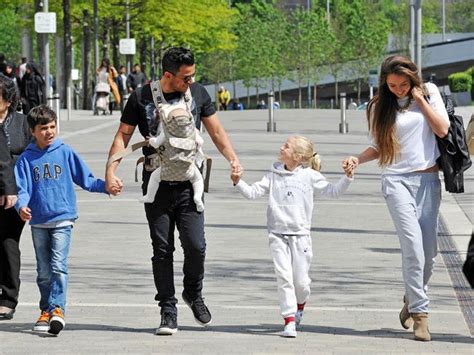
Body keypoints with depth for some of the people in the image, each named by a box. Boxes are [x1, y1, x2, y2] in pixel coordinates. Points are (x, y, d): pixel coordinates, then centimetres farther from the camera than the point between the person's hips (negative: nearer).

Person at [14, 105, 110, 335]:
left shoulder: (65, 153, 3)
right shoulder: (26, 159, 4)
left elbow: (85, 179, 7)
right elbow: (22, 189, 1)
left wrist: (106, 185, -7)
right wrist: (22, 206, -19)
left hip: (62, 219, -2)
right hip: (38, 222, 2)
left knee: (58, 266, -15)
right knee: (43, 271, 9)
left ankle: (57, 309, -20)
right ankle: (46, 311, 17)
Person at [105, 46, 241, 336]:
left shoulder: (198, 93, 5)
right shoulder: (142, 97, -1)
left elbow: (216, 131, 13)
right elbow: (123, 136, 3)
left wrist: (234, 159, -2)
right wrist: (111, 171, -9)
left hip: (189, 185, 1)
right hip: (157, 187, -1)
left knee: (196, 245, -8)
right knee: (162, 250, 1)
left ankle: (194, 294, 19)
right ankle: (169, 311, 9)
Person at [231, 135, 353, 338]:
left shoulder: (310, 176, 1)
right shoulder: (274, 176, 7)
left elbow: (333, 191, 6)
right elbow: (253, 193, 6)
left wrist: (348, 177, -6)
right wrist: (238, 182, -9)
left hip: (300, 235, -1)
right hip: (278, 235, 1)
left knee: (301, 281, 2)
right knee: (284, 277, -9)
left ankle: (300, 306, 35)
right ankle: (289, 321, -6)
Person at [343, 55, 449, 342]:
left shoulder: (429, 92, 6)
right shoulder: (380, 106, 4)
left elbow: (442, 130, -3)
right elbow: (378, 147, 10)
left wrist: (420, 99, -5)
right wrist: (357, 160, -7)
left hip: (428, 179, 2)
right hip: (397, 180, -2)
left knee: (429, 250, 3)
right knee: (413, 245, -17)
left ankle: (412, 301, 26)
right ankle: (420, 313, -15)